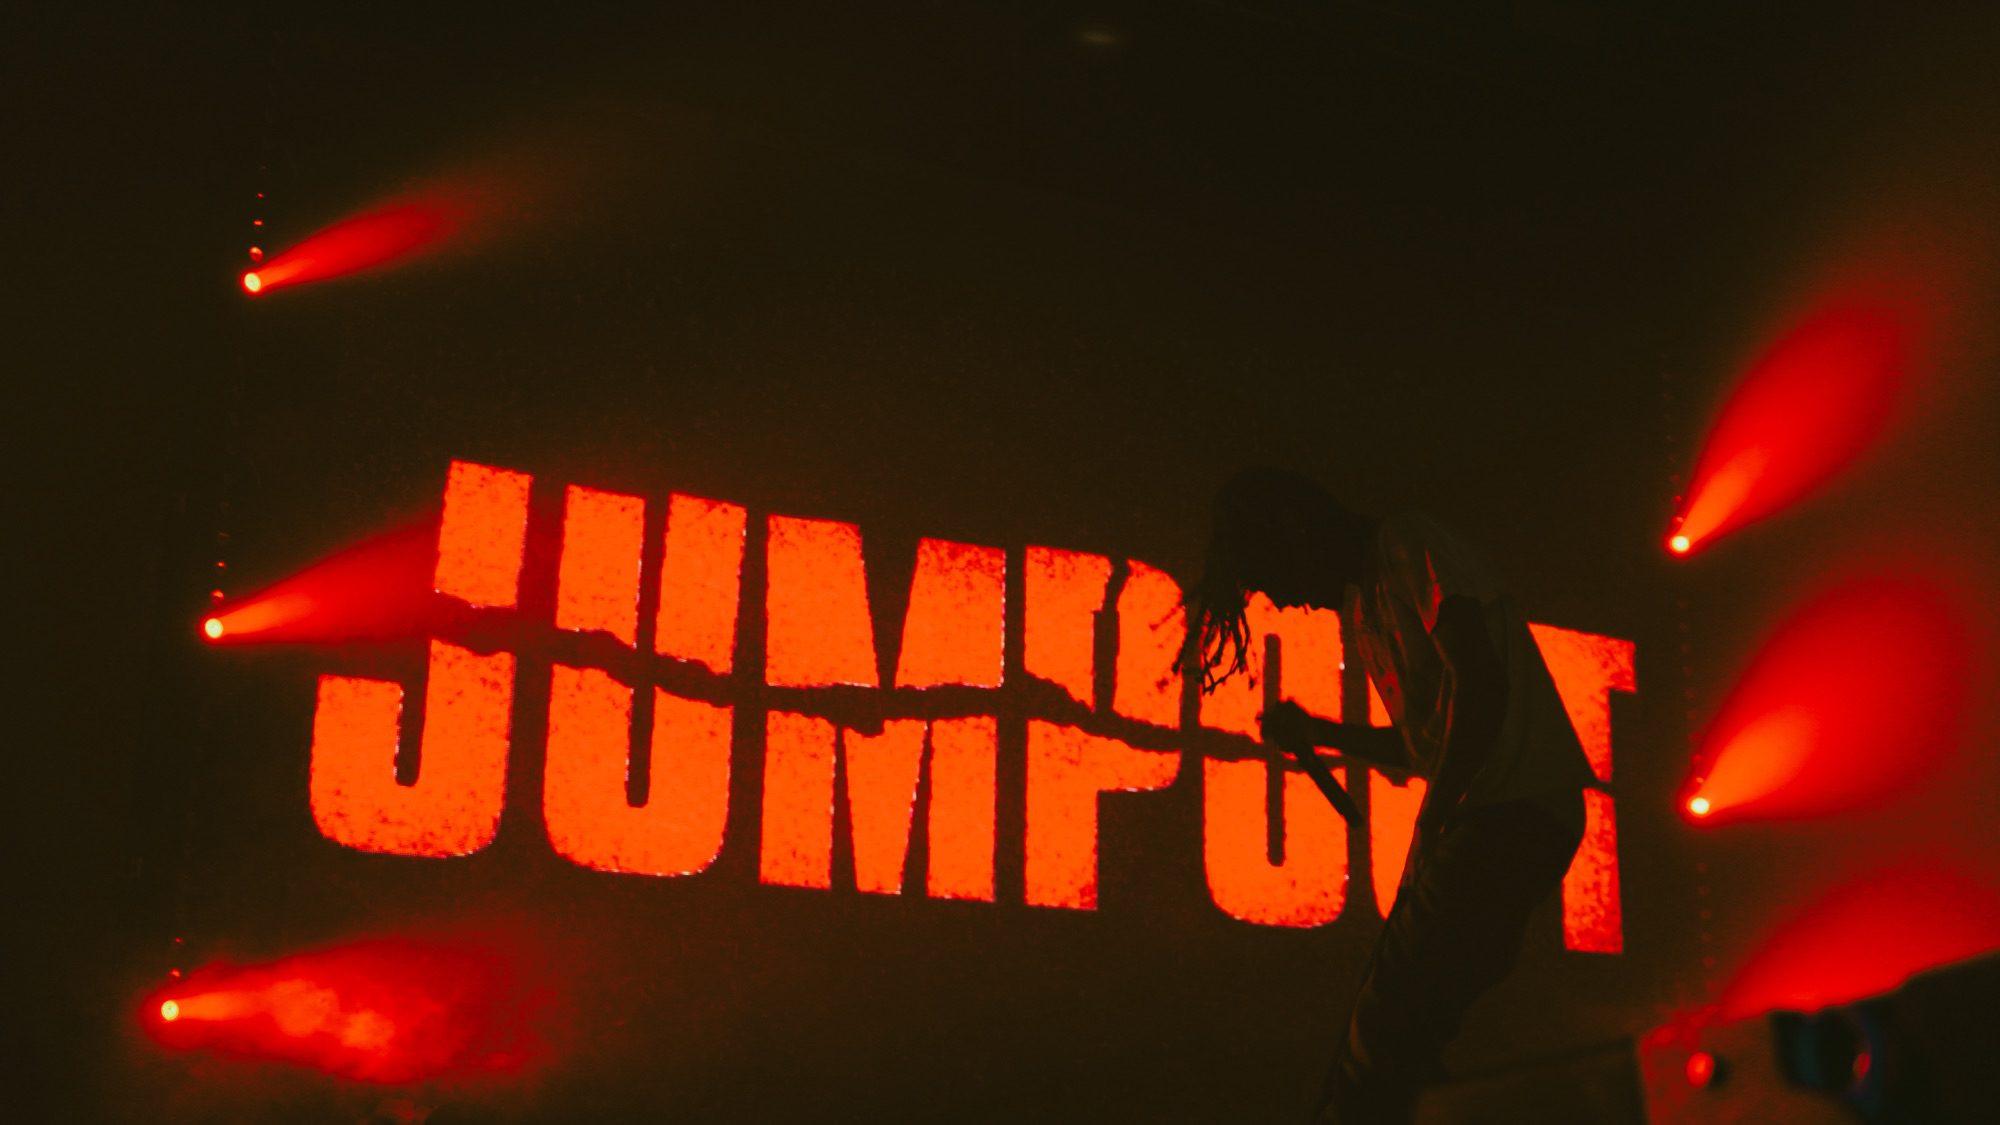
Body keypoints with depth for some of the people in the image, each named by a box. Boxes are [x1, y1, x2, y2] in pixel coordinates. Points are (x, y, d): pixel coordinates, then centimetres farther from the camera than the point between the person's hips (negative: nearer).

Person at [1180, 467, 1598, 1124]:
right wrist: (1317, 734, 13)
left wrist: (1433, 820, -18)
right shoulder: (1363, 606, 20)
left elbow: (1482, 683, -20)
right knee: (1402, 1032, 7)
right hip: (1473, 819, 9)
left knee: (1390, 1025, -13)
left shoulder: (1410, 548, -8)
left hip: (1516, 812, -9)